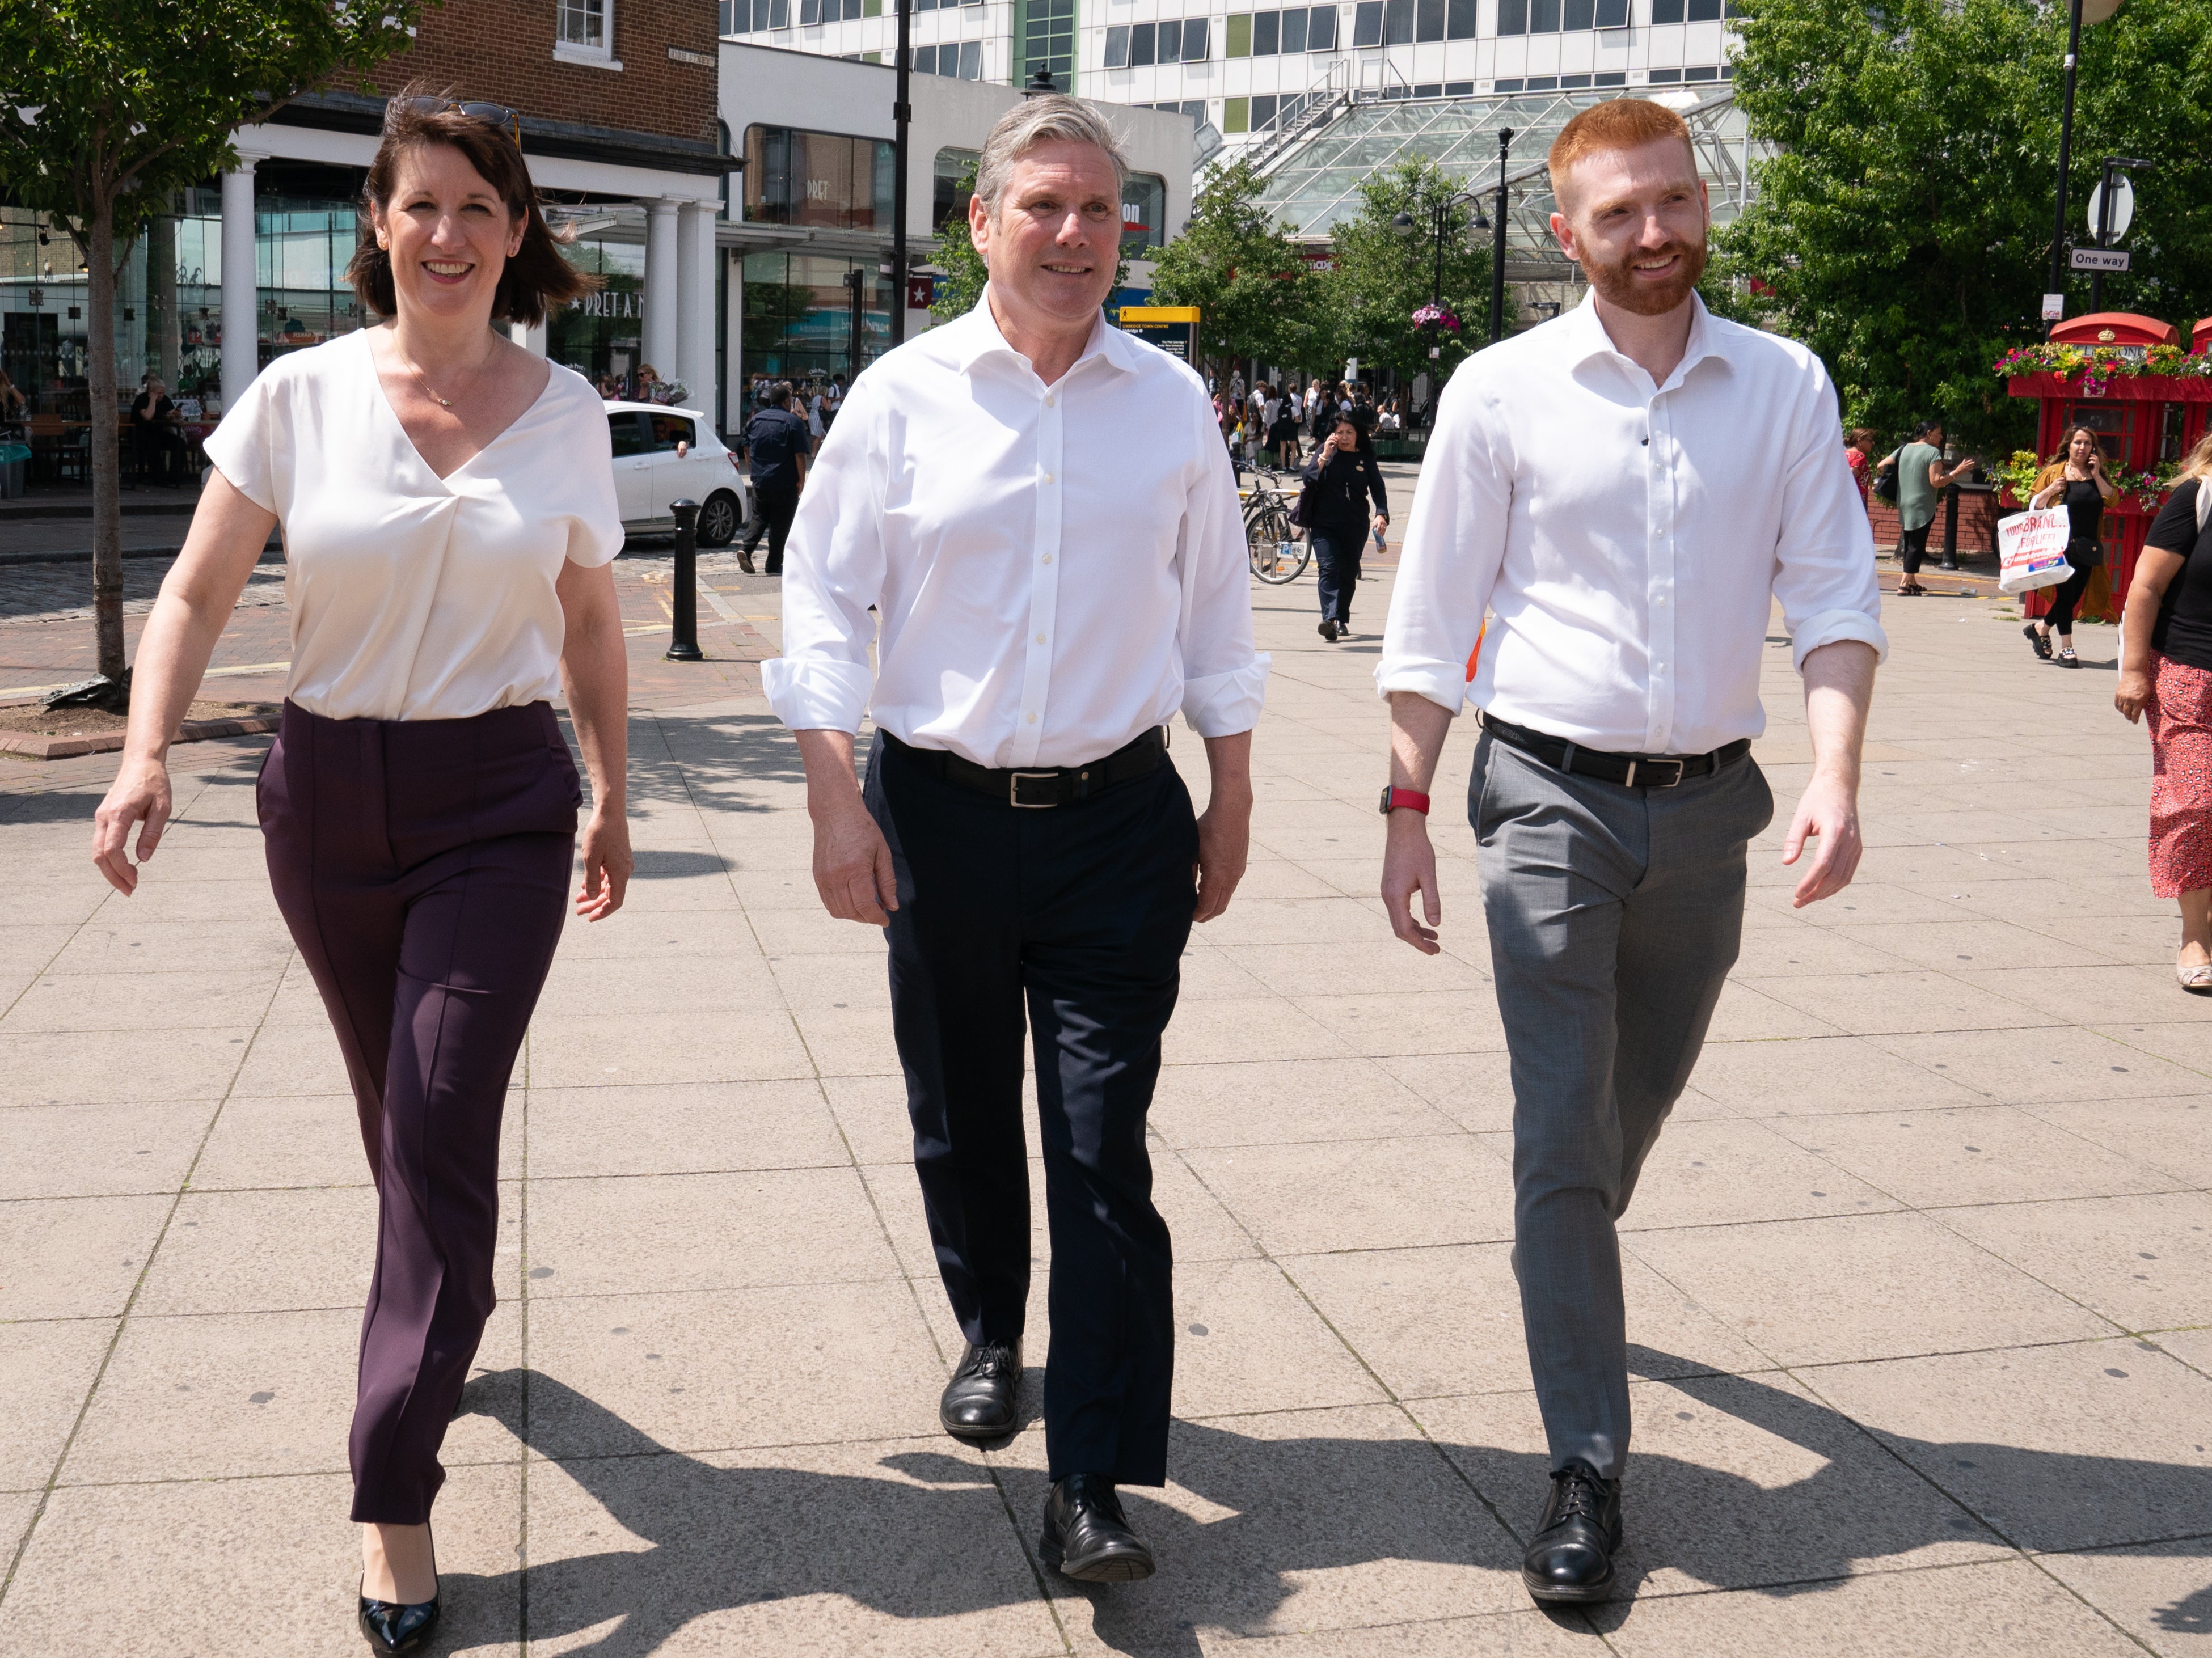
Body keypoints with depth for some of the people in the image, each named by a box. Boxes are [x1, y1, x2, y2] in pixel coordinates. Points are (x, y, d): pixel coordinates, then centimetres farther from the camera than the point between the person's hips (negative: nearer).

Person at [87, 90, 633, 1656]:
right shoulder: (303, 395, -3)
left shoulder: (565, 410, 0)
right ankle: (446, 1322, 44)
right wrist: (147, 752, -15)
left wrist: (613, 793, 15)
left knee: (443, 1129, -9)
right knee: (399, 1118, 15)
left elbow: (590, 617, 12)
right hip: (329, 791, 1)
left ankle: (396, 1494, -1)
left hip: (501, 796, -1)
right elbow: (198, 594, 0)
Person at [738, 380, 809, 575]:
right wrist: (801, 480, -7)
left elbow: (747, 448, 16)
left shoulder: (755, 420, 8)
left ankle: (746, 549, -6)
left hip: (760, 480, 5)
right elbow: (800, 455, -15)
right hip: (785, 484, -5)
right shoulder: (794, 422, -10)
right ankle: (773, 565, 6)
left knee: (759, 518, 16)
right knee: (780, 524, 4)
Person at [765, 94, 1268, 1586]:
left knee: (1104, 1147, -4)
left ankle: (1095, 1487, 2)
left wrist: (1233, 800, 11)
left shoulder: (1173, 402, 6)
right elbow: (826, 598, 1)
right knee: (962, 1121, 15)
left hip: (1119, 815, 0)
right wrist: (837, 802, -5)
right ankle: (992, 1334, 42)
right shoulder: (905, 395, 0)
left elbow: (1214, 611, 12)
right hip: (940, 808, 0)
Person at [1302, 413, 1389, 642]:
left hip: (1355, 528, 2)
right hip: (1325, 525, -2)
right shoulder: (1325, 452, 5)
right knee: (1329, 569, -16)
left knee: (1348, 574, 9)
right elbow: (1309, 478, -5)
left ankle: (1342, 620, 23)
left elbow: (1378, 489, -1)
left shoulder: (1365, 459, 5)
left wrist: (1381, 514, -17)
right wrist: (1324, 456, -13)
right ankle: (1330, 619, -29)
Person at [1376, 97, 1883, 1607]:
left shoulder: (1787, 386, 3)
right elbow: (1434, 620, 1)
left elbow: (1836, 591, 0)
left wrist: (1838, 773, -15)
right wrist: (1409, 808, -2)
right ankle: (1589, 1469, 3)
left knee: (1638, 1109, 19)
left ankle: (1568, 1284, 50)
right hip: (1553, 799, -2)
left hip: (1708, 803, 3)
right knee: (1563, 1137, -5)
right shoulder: (1503, 391, -2)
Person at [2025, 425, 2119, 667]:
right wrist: (2050, 491, -13)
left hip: (2087, 546, 4)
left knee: (2075, 594, 7)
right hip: (2061, 545, -4)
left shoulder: (2098, 475, 13)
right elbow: (2033, 505, 5)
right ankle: (2066, 647, -4)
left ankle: (2041, 627, 29)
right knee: (2066, 591, -8)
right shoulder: (2054, 472, 3)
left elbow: (2113, 499, 1)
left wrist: (2096, 475, -5)